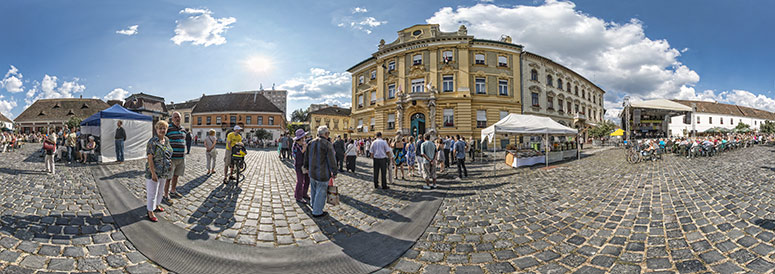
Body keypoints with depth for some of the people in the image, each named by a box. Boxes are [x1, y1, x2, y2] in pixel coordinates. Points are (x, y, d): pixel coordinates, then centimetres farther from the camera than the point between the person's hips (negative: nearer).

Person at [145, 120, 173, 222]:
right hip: (154, 171, -7)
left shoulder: (167, 140, 4)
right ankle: (150, 213, 14)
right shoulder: (153, 141, -18)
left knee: (160, 190, 21)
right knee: (152, 192, 3)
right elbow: (150, 158, -20)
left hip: (163, 172, 7)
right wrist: (153, 173, -22)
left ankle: (156, 206, 39)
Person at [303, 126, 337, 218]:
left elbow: (306, 157, 16)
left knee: (314, 190, 25)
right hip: (323, 174, -7)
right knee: (321, 192, 5)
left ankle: (313, 205, 45)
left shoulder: (311, 143, 5)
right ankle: (317, 212, 14)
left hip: (312, 172, 7)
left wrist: (307, 168, 27)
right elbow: (332, 160, -17)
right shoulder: (327, 144, -17)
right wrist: (334, 172, -9)